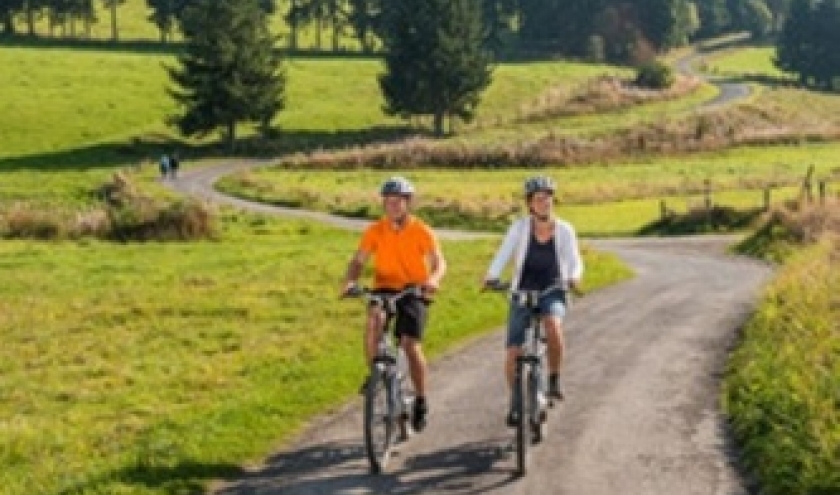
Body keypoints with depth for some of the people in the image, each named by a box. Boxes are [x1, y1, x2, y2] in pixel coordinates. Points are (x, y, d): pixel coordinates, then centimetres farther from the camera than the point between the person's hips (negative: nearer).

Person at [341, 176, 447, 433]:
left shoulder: (422, 231, -10)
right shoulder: (375, 230, -4)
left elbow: (439, 261, -19)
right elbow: (358, 261, -7)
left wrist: (434, 279, -42)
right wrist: (350, 281, -28)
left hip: (414, 293, -2)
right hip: (384, 289, 2)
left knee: (410, 345, -15)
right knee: (374, 320, -31)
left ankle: (421, 400, 7)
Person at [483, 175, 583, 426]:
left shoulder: (564, 230, -3)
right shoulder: (520, 226, -4)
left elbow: (574, 261, -8)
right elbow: (503, 254, -13)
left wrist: (574, 277, -30)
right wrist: (491, 276, -31)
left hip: (553, 292, -1)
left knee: (553, 326, -34)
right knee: (513, 352, -7)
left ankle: (554, 378, -12)